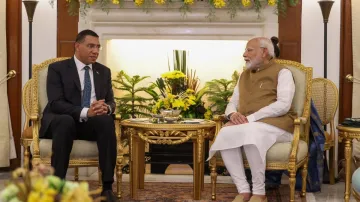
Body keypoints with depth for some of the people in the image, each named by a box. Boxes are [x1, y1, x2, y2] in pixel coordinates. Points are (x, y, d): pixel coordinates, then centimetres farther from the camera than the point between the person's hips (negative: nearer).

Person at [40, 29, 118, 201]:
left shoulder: (104, 71, 13)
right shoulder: (57, 68, -2)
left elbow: (110, 101, 9)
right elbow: (56, 103, -14)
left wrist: (106, 108, -19)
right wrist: (85, 112, -31)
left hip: (92, 123, 4)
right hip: (60, 121, -3)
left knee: (107, 120, -31)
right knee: (66, 121, -39)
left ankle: (107, 187, -30)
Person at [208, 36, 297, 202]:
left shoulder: (282, 72, 2)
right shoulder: (244, 76, 22)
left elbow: (283, 105, -13)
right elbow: (232, 103, 20)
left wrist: (251, 118, -20)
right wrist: (233, 114, -7)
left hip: (276, 125, -5)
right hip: (247, 125, 5)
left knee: (249, 133, -39)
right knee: (225, 134, -29)